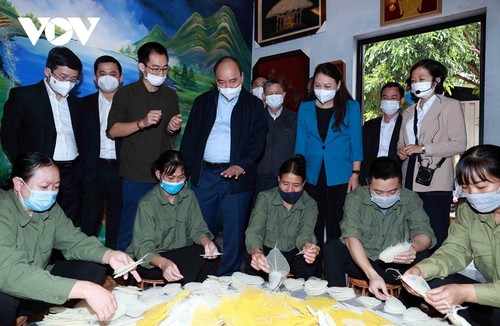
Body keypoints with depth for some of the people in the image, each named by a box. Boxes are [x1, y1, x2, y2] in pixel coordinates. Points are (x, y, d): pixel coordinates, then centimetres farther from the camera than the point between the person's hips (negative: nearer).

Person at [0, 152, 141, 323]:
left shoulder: (50, 207, -5)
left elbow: (75, 241, -3)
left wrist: (108, 255, -25)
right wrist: (83, 289, -47)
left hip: (38, 283, 6)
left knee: (93, 269, -7)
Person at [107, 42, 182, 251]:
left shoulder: (171, 96, 12)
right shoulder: (125, 94, 0)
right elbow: (113, 131, -7)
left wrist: (173, 129, -5)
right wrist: (142, 123, -22)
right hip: (136, 176, -3)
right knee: (130, 228, 4)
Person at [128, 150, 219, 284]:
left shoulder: (188, 196, 0)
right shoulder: (147, 204, -17)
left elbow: (197, 228, 0)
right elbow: (143, 246, -22)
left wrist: (207, 242, -24)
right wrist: (162, 263, -43)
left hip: (179, 254, 5)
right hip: (150, 261, -5)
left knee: (209, 254, -23)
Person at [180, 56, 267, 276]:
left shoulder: (253, 105, 5)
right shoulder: (203, 102, 13)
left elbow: (258, 141, -2)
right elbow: (189, 139, 12)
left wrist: (241, 165, -16)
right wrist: (185, 171, 4)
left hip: (237, 177, -2)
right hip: (203, 174, 3)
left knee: (234, 233, 2)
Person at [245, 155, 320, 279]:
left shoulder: (310, 205, -5)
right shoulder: (265, 198, -10)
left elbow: (305, 233, -19)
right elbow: (254, 230, -23)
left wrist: (307, 246, -46)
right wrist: (256, 251, -47)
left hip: (293, 252, 1)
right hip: (267, 251, -1)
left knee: (310, 267, -30)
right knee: (254, 264, -32)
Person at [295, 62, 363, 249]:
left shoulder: (351, 107, 2)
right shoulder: (305, 108, 8)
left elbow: (356, 143, 0)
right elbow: (300, 144, 8)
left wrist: (355, 174, -7)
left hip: (340, 177, -2)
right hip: (312, 177, 2)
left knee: (336, 227, 4)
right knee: (313, 226, 9)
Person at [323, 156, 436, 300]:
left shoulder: (410, 199, -8)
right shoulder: (355, 198, -15)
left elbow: (425, 233, -15)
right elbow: (351, 237, -27)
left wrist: (414, 247, -41)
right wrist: (372, 275, -42)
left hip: (397, 265, 1)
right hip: (361, 262, -1)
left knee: (423, 258, -26)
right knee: (332, 247, -26)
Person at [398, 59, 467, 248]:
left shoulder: (450, 106, 3)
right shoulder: (409, 111, 20)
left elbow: (459, 144, -6)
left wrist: (423, 148, -14)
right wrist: (401, 151, 0)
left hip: (435, 182, -5)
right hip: (410, 182, 5)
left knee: (436, 235, -5)